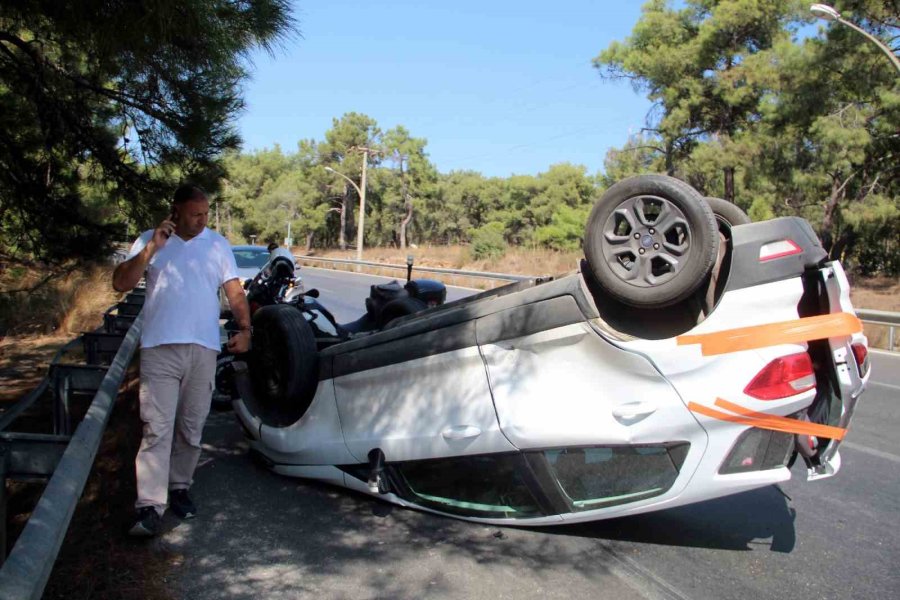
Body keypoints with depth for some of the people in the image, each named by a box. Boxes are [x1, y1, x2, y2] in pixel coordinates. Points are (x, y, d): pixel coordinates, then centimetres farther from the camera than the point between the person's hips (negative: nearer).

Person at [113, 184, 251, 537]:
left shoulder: (218, 244, 11)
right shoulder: (150, 241, 7)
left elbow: (234, 292, 10)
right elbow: (120, 284, 0)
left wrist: (244, 328, -5)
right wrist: (151, 249, -10)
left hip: (203, 349, 2)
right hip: (159, 349, -2)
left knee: (191, 428, 10)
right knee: (157, 428, -7)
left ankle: (179, 487, 26)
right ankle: (150, 505, -6)